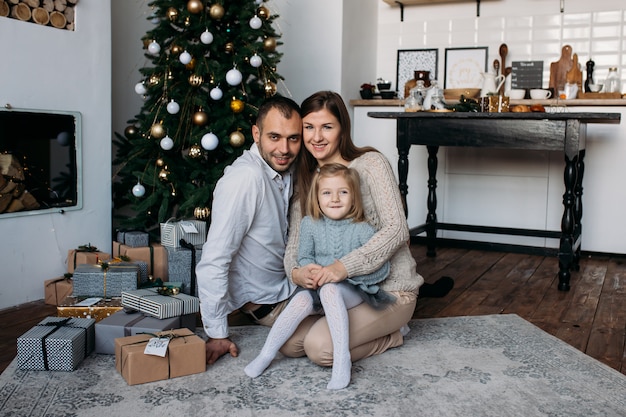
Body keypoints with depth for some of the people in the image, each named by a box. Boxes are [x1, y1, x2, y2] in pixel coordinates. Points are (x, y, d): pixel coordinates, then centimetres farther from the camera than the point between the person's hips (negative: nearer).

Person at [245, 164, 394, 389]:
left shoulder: (362, 230, -8)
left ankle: (342, 358, -32)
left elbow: (381, 268, -12)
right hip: (318, 289, 3)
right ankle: (265, 355, -16)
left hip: (352, 291, -3)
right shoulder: (310, 224, 1)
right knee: (301, 300, -28)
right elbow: (304, 258, 7)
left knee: (329, 289, -34)